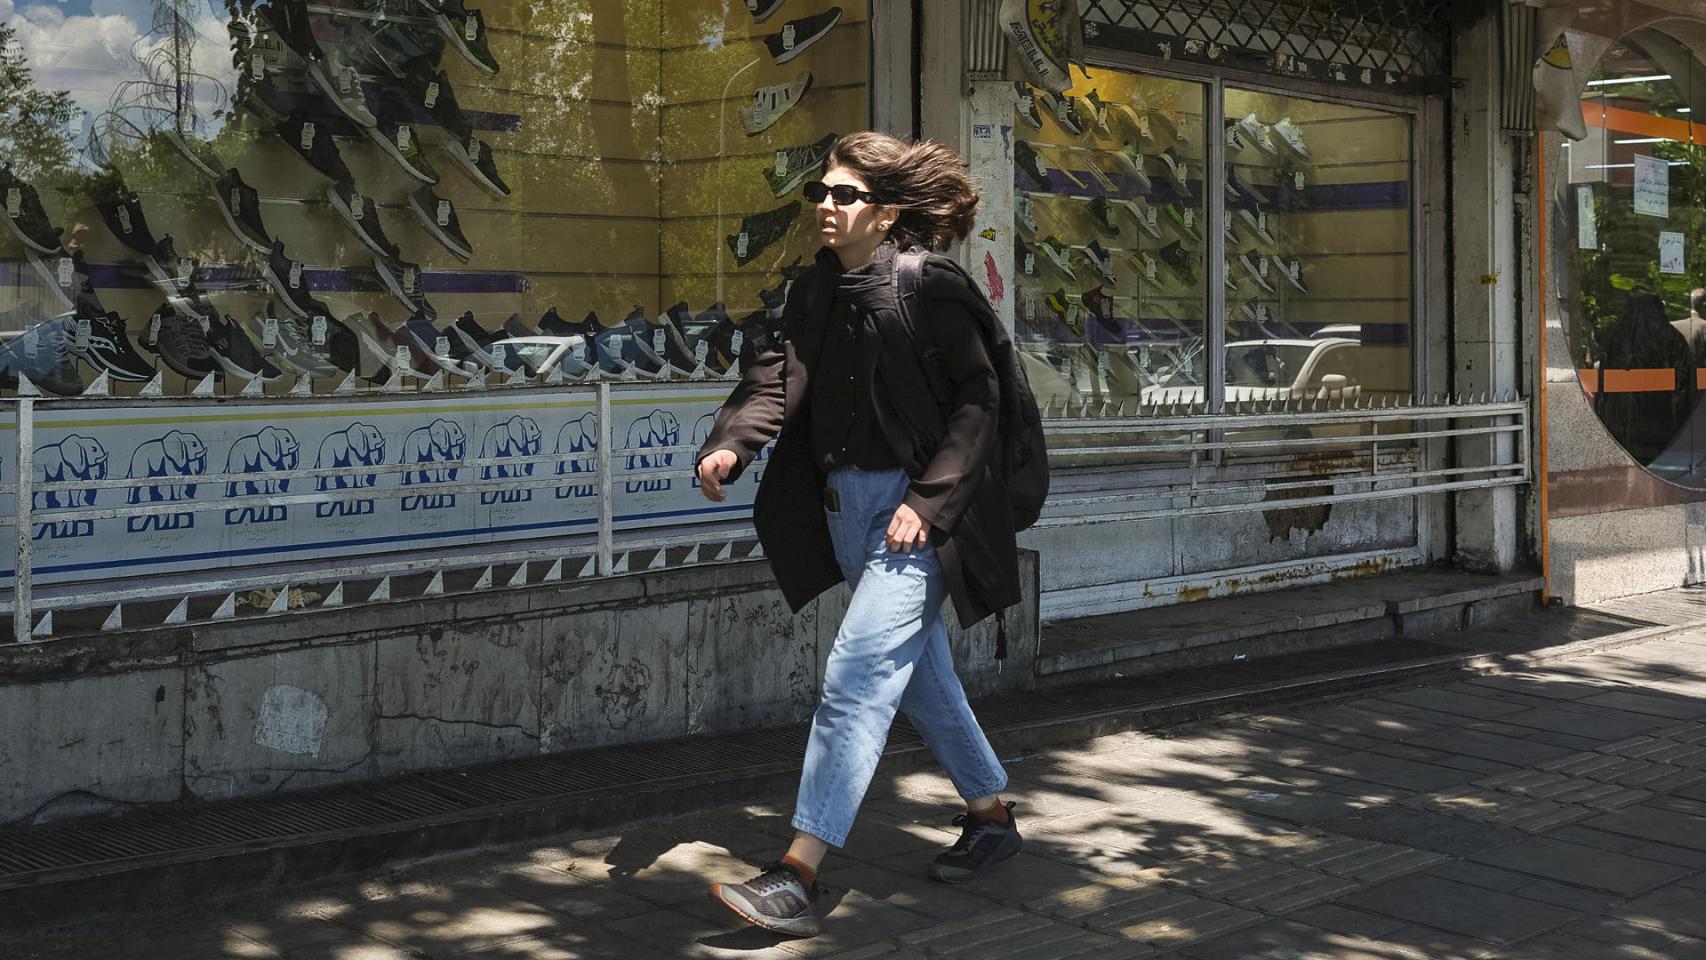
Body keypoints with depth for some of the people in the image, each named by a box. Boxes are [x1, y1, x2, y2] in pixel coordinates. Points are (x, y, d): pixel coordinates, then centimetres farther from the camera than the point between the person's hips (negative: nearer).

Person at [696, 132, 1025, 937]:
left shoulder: (930, 290, -12)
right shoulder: (816, 289, 7)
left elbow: (978, 403, -12)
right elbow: (779, 374, -5)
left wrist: (928, 502, -18)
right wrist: (730, 443, -23)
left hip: (917, 509, -8)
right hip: (844, 502, 8)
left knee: (857, 673, -13)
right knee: (920, 673, 17)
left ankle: (798, 873, -12)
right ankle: (992, 815, 36)